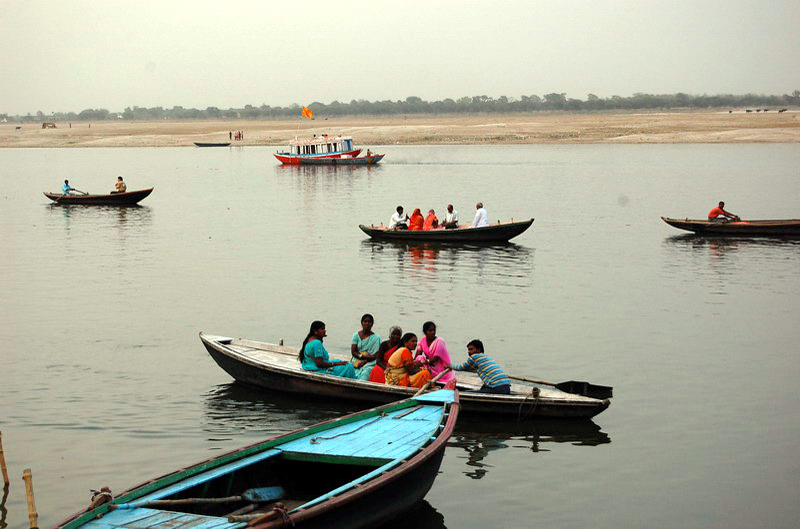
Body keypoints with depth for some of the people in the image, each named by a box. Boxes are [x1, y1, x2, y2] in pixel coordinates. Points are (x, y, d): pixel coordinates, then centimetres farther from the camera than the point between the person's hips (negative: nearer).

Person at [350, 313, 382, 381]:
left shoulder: (376, 338, 4)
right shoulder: (356, 335, 11)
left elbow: (377, 355, -2)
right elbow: (353, 352, 4)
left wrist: (365, 361, -14)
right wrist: (364, 356, -12)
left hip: (370, 363, -2)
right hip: (357, 361, 2)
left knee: (365, 373, -33)